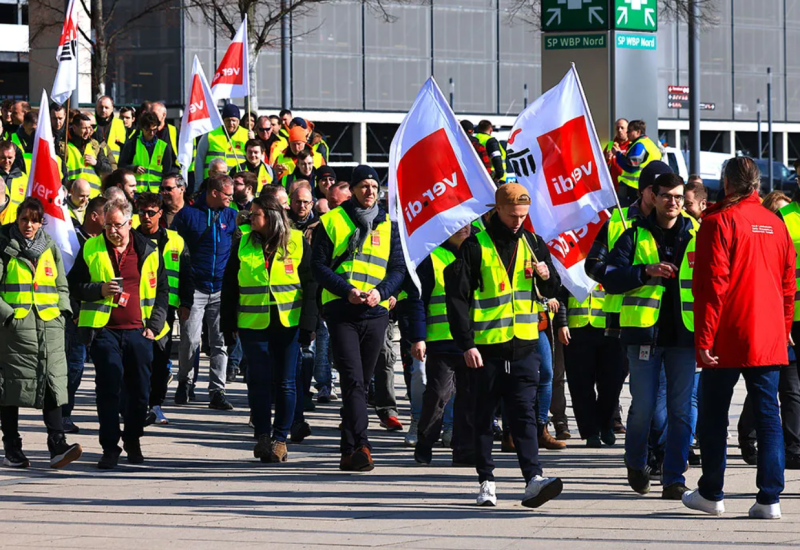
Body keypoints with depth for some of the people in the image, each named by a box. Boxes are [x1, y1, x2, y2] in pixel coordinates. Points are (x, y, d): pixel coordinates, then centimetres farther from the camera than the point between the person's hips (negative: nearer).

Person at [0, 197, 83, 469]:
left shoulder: (50, 248, 14)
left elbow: (62, 286, 22)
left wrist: (63, 311, 7)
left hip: (50, 326, 3)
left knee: (52, 384, -7)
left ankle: (58, 447, -12)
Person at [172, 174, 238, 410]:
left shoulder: (232, 216, 11)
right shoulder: (188, 214, 1)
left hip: (222, 290, 3)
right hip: (195, 288, -3)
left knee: (221, 343, -1)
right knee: (190, 340, -7)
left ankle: (217, 391, 2)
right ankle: (184, 382, 15)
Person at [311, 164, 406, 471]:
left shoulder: (388, 225, 13)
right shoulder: (333, 221, 5)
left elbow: (399, 268, 10)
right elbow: (319, 265, 1)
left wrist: (380, 291, -11)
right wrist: (347, 290, -14)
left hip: (375, 312, 3)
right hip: (341, 310, -3)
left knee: (361, 382, 8)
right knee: (353, 380, -16)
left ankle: (349, 451, 17)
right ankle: (360, 446, -24)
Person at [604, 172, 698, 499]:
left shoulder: (696, 236, 10)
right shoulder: (635, 237, 5)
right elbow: (610, 279, -3)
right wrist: (645, 272, -18)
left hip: (684, 334, 1)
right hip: (644, 331, -1)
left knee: (681, 408, -2)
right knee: (643, 405, 1)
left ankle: (674, 478, 3)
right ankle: (636, 464, 25)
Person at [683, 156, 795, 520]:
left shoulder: (720, 221, -8)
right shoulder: (777, 225, 8)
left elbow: (713, 284, -13)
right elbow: (788, 285, 12)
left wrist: (704, 338, -12)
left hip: (727, 340, -4)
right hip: (769, 340, 4)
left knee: (714, 416, 9)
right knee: (768, 417, 3)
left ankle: (711, 493, 16)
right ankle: (769, 498, -4)